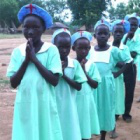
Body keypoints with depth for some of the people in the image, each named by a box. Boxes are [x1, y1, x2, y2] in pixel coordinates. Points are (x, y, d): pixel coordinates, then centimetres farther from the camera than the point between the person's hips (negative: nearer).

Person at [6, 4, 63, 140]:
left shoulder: (51, 50, -7)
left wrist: (34, 58, -16)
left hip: (45, 105, -2)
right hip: (24, 105, 2)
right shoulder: (17, 51, 1)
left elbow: (54, 81, -13)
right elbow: (13, 83, -2)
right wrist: (26, 60, -13)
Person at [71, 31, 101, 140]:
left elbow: (95, 85, -4)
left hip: (86, 100, 1)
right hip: (73, 100, -1)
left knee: (85, 131, 11)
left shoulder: (91, 65, -2)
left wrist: (84, 72, -14)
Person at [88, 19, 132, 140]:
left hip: (106, 85, -1)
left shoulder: (113, 50, -5)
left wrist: (118, 73, -1)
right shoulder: (90, 51, 1)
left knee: (106, 109, 10)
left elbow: (129, 61, 2)